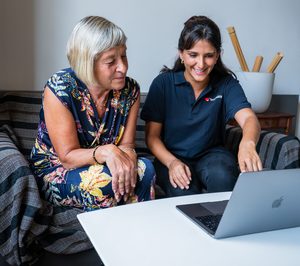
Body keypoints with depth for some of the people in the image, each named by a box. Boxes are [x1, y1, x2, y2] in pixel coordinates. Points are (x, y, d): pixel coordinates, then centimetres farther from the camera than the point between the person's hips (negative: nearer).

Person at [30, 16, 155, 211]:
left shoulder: (130, 90, -9)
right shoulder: (59, 88, -22)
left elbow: (127, 145, -7)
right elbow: (68, 157, -20)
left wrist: (127, 156, -31)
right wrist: (106, 152, -39)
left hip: (102, 166, 4)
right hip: (55, 172, -3)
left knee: (145, 168, -25)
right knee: (104, 180, -33)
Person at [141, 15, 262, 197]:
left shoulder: (226, 83, -6)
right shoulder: (163, 83, -9)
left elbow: (248, 118, -23)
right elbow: (152, 136, -6)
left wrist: (248, 143, -47)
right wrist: (172, 162, -26)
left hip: (211, 154, 2)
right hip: (171, 157, -1)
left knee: (222, 175, -32)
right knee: (184, 191, -33)